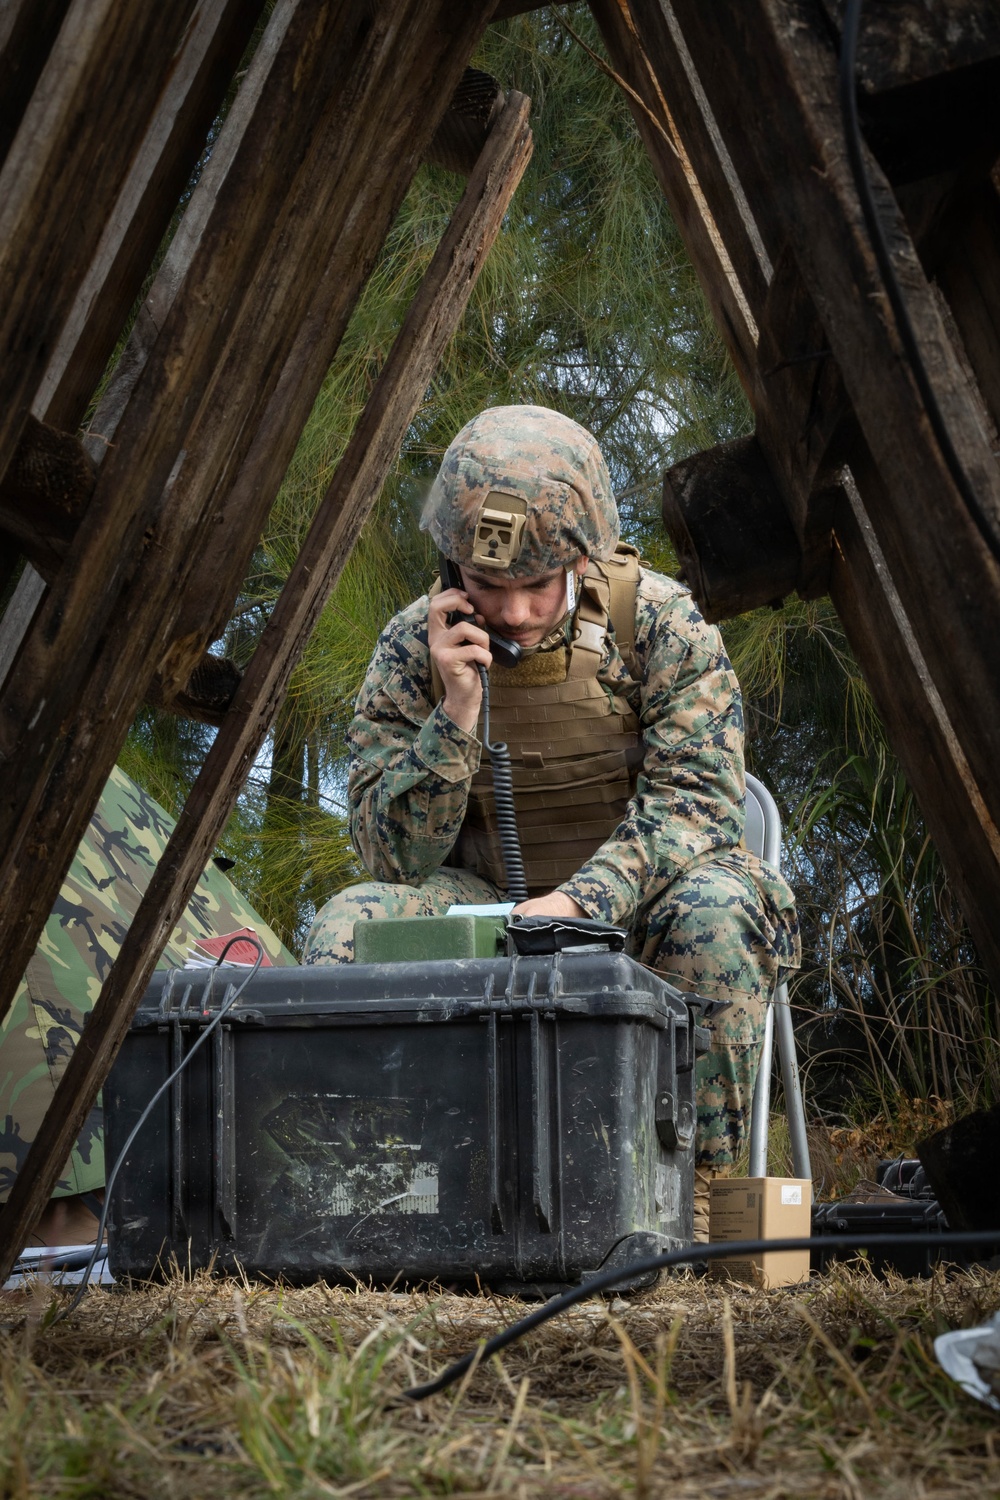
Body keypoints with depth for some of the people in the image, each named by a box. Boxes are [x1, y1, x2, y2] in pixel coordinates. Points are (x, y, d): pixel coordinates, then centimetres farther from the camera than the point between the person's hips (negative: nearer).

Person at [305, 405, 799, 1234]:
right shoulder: (415, 646, -6)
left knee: (714, 911, -36)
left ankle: (689, 1198, -25)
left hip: (634, 910, -2)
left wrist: (581, 902, -35)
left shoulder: (658, 623, -11)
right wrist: (456, 715, -24)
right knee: (349, 925, -26)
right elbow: (398, 860, -9)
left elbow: (691, 802, -18)